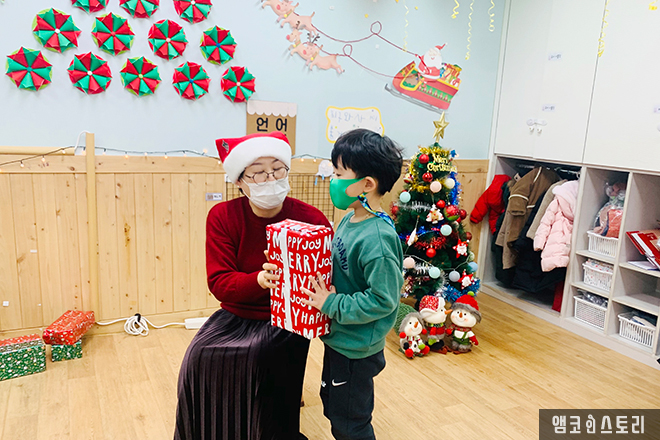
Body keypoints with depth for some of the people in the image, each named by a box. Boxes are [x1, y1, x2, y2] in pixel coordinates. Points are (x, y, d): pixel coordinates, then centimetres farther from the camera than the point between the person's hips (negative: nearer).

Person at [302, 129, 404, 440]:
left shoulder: (377, 239, -30)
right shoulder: (351, 220, -1)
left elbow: (383, 299, -28)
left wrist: (332, 304, -23)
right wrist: (324, 294, -2)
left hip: (356, 349, -9)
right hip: (338, 338, 9)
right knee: (333, 405, 29)